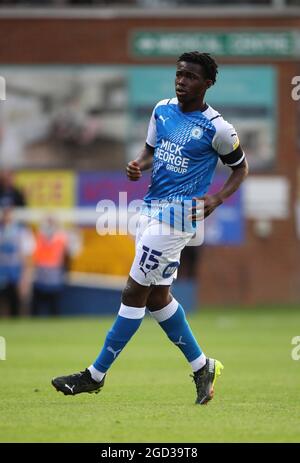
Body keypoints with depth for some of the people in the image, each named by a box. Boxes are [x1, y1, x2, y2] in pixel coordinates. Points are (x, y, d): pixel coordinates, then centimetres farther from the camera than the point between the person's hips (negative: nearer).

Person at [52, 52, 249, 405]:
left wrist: (217, 199, -11)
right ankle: (202, 367, 25)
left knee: (134, 294, -6)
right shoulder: (162, 110, 8)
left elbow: (240, 167, 4)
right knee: (157, 297, 11)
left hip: (179, 213, -8)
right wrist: (138, 165, -3)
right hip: (151, 207, 8)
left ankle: (96, 375, 0)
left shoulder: (216, 127, -9)